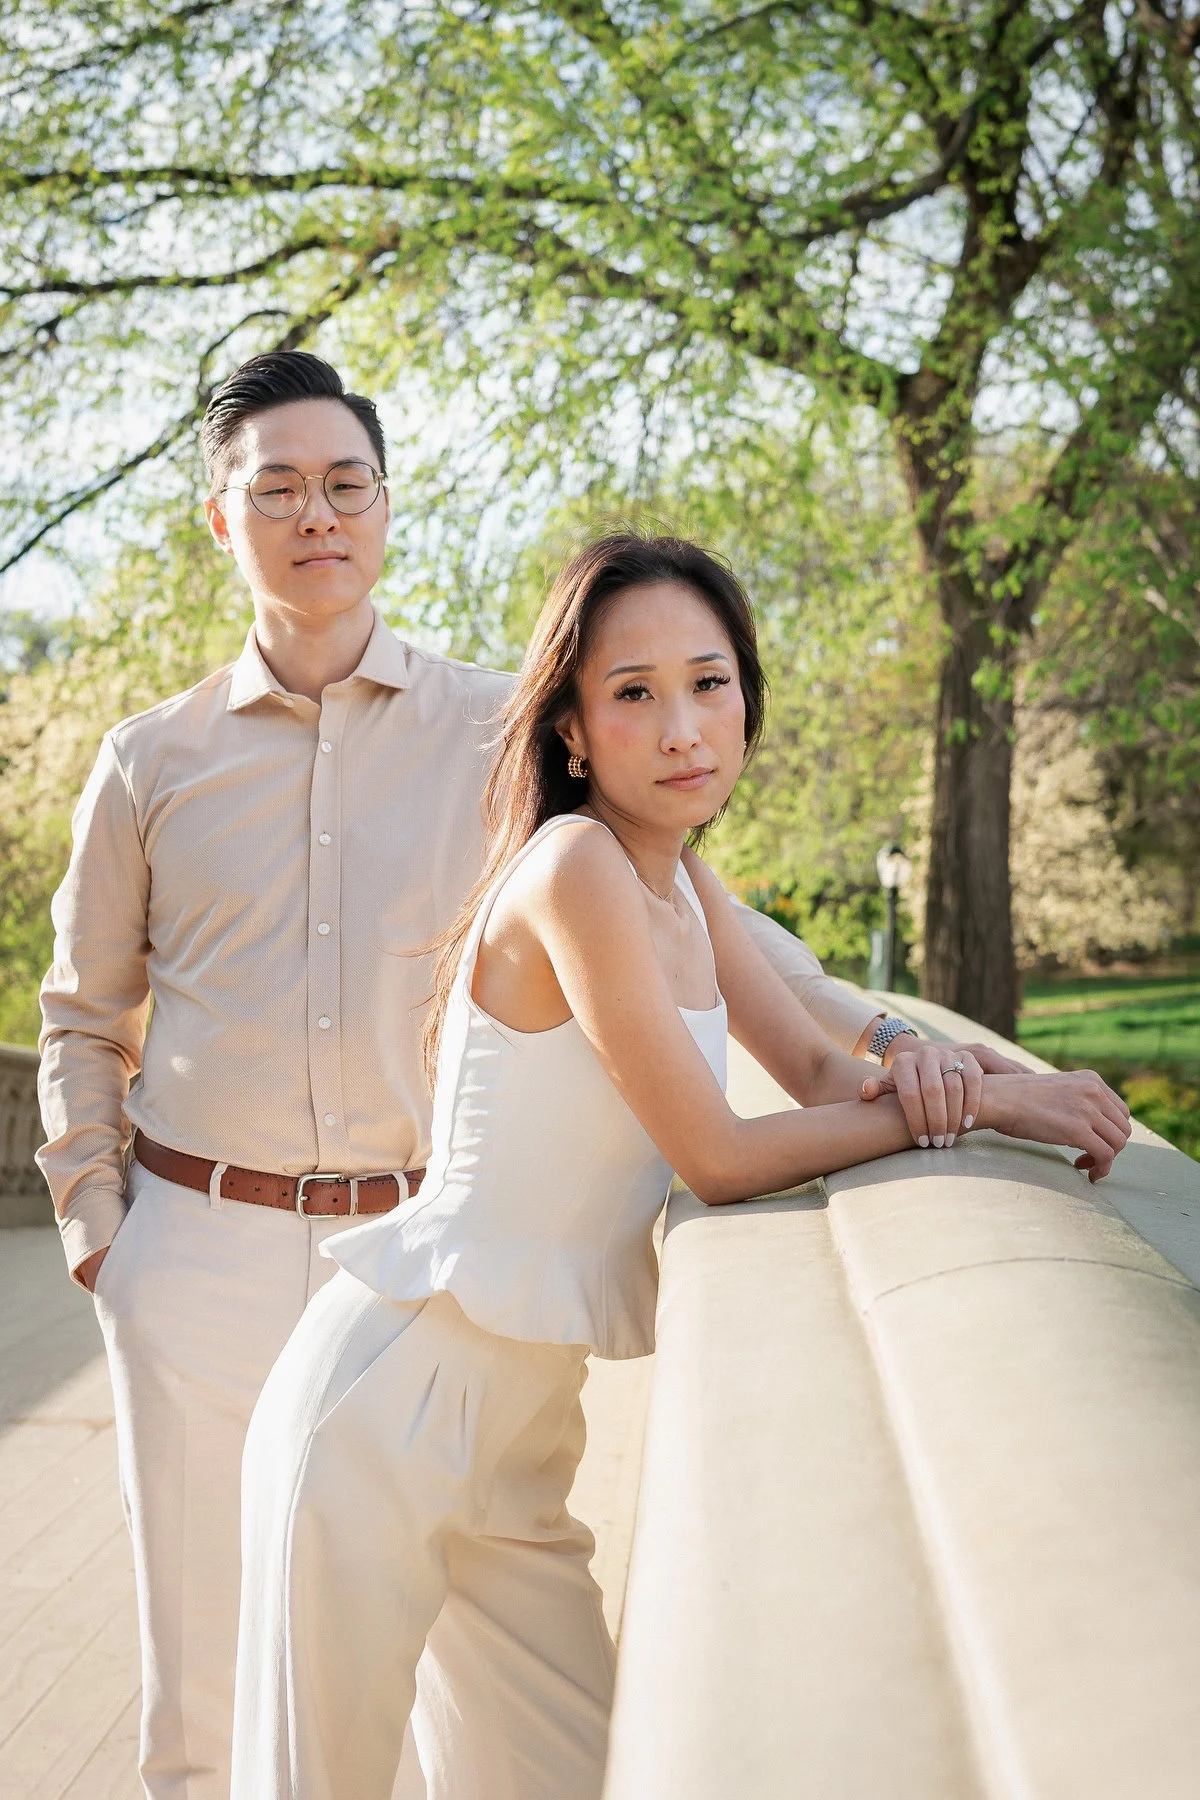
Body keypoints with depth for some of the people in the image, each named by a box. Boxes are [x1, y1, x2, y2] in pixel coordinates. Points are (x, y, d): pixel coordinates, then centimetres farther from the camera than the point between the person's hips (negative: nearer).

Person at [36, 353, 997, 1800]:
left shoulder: (499, 733, 4)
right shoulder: (153, 763, 6)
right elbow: (85, 1020, 16)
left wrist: (869, 1033, -12)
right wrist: (92, 1228, 6)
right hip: (201, 1253, 1)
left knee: (418, 1654, 4)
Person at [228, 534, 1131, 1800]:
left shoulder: (678, 879, 8)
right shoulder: (572, 865, -19)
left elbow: (816, 1069, 14)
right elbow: (717, 1157, -18)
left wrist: (956, 1078, -6)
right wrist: (959, 1102, -10)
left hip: (515, 1432, 8)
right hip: (392, 1402, -8)